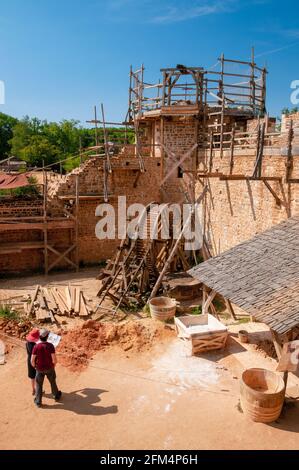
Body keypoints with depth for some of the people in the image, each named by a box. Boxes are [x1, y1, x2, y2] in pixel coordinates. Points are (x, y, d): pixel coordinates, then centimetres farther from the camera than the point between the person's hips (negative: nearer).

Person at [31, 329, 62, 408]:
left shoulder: (36, 347, -21)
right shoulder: (50, 346, -23)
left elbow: (32, 360, -16)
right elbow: (54, 359, -22)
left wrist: (34, 367, 7)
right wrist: (54, 365, 2)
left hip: (40, 369, 0)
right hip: (49, 368, 0)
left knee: (39, 385, 21)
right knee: (53, 382, 25)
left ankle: (38, 402, 32)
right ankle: (56, 396, 45)